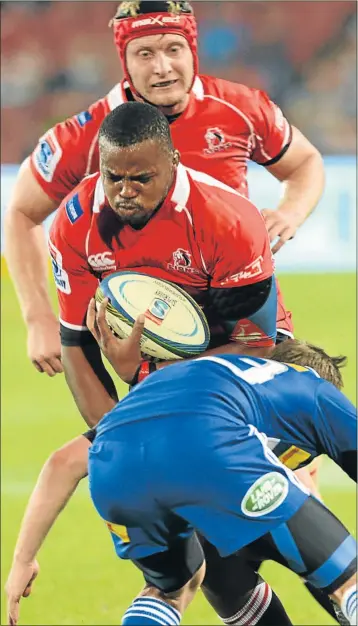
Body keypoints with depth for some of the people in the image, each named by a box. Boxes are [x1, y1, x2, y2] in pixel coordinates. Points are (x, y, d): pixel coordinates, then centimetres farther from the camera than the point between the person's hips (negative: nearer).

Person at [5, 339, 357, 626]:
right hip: (208, 445, -4)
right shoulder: (318, 391, 35)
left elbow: (65, 461, 36)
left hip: (111, 465, 5)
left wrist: (23, 561, 40)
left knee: (172, 587, 33)